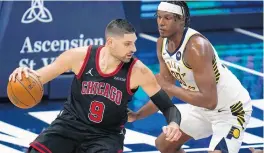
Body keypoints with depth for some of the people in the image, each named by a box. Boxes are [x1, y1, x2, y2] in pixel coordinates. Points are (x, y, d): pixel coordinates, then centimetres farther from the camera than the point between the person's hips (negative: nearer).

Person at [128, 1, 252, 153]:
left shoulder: (196, 46, -33)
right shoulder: (162, 43, -7)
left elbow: (209, 101, -36)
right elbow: (166, 90, 3)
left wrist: (169, 87, -32)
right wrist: (137, 115, -7)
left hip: (232, 109, -9)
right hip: (205, 106, 9)